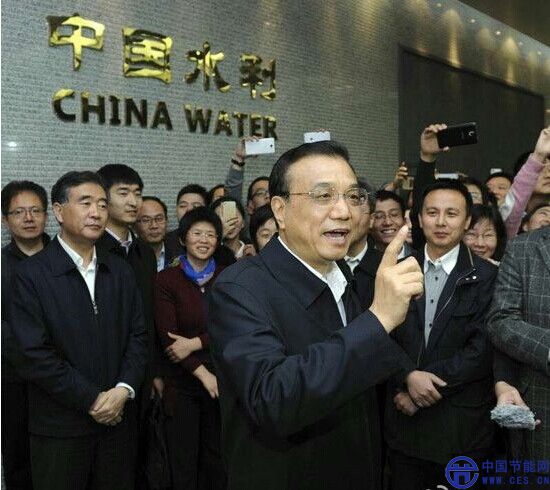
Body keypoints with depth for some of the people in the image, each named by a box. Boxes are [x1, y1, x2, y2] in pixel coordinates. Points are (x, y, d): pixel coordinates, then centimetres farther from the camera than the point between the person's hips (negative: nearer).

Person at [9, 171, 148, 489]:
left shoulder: (121, 271, 6)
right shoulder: (32, 274, -9)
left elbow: (139, 335, 5)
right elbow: (34, 355, -14)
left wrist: (124, 390, -9)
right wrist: (92, 400, -13)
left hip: (118, 418, 4)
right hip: (60, 426, -4)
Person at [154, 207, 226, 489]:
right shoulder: (167, 279, -4)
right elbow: (168, 338, -9)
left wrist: (194, 343, -16)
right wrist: (203, 374, -15)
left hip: (221, 380, 2)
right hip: (182, 382, -2)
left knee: (217, 461, 13)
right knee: (183, 464, 9)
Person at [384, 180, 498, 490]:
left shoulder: (488, 276, -4)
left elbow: (483, 348, -11)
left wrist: (430, 383, -15)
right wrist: (408, 377, -16)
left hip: (463, 425, -2)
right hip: (405, 420, 2)